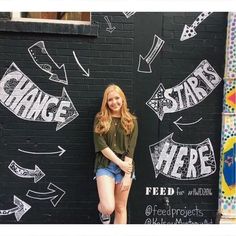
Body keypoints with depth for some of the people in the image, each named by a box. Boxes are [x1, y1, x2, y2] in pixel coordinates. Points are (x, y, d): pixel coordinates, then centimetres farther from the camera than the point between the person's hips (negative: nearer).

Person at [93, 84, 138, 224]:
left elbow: (131, 149, -3)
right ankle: (102, 210, 24)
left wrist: (127, 175, -10)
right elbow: (101, 145, -7)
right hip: (105, 165, -1)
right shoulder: (100, 119, 2)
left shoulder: (131, 120, 5)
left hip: (125, 166, 2)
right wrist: (120, 163, -14)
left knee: (120, 208, 7)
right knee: (108, 207, -14)